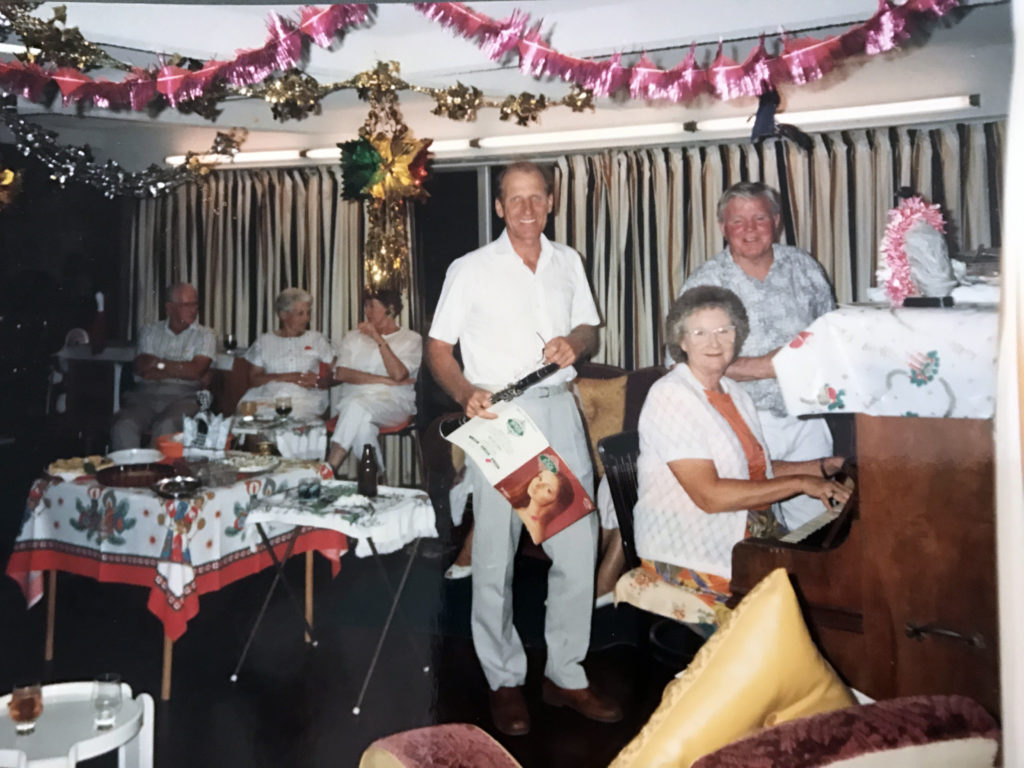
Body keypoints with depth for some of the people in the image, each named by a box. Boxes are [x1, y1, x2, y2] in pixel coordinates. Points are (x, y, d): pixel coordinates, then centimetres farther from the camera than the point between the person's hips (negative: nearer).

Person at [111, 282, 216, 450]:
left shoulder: (205, 335, 11)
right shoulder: (150, 331, 18)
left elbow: (196, 371, -5)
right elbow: (142, 367, 2)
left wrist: (159, 364, 2)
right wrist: (179, 370, -2)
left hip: (181, 397, -2)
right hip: (146, 393, 3)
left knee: (166, 427, -34)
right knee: (123, 426, -28)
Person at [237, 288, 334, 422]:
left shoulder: (316, 339, 18)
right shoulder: (264, 341, 17)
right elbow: (253, 379, 8)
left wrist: (318, 381, -9)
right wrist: (283, 377, -6)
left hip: (306, 400, -1)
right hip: (267, 398, 1)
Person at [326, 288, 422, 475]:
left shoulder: (411, 339, 10)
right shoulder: (353, 337, 18)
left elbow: (398, 374, -9)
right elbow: (341, 374, 1)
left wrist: (378, 339, -9)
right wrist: (385, 380, -8)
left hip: (393, 404, -2)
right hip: (352, 401, 2)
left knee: (357, 405, -35)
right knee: (362, 423, -36)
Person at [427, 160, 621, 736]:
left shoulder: (568, 261, 12)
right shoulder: (471, 269, 1)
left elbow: (590, 328, 19)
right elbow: (439, 348, 1)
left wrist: (575, 342, -5)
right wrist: (466, 393, -18)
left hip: (560, 409, 4)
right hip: (499, 414, -3)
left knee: (578, 545, 5)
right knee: (495, 553, 1)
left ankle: (566, 673, 22)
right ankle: (505, 681, 19)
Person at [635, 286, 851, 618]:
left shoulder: (737, 394, 14)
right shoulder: (670, 396, -14)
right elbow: (709, 495, -21)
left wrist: (822, 467, 9)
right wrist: (800, 483, -18)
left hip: (751, 535, 8)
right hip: (692, 555, -8)